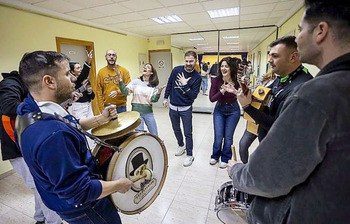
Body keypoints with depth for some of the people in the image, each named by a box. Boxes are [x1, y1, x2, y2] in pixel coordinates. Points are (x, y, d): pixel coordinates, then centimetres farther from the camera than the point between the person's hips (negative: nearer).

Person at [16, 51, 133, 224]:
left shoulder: (30, 108, -8)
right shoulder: (52, 135, -41)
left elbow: (70, 127, 6)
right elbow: (80, 192, -34)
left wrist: (101, 119, -6)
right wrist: (118, 185, -19)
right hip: (81, 207, -8)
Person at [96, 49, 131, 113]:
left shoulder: (123, 70, 0)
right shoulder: (101, 72, 4)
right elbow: (99, 92, 4)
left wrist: (118, 92, -21)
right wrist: (101, 108, -2)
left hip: (121, 107, -1)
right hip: (107, 107, 1)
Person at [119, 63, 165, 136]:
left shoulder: (154, 85, 2)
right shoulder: (135, 82, 0)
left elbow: (153, 100, -7)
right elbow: (125, 92, -9)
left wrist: (159, 92, -25)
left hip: (148, 112, 2)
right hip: (136, 111, -1)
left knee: (155, 135, 11)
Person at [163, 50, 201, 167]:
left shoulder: (197, 77, -10)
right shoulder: (176, 70, -4)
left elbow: (194, 96, -13)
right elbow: (169, 84, 7)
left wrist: (185, 84, -20)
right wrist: (165, 98, 6)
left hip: (186, 109, -3)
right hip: (173, 107, 3)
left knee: (188, 133, 3)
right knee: (176, 129, 20)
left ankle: (189, 155, 20)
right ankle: (181, 146, 45)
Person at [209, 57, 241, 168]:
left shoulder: (237, 81, -14)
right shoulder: (216, 80, -14)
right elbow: (211, 98, -14)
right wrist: (221, 92, -28)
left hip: (233, 111, 0)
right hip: (219, 110, 0)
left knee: (228, 137, 8)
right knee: (218, 136, 2)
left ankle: (225, 158, 30)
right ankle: (215, 156, 30)